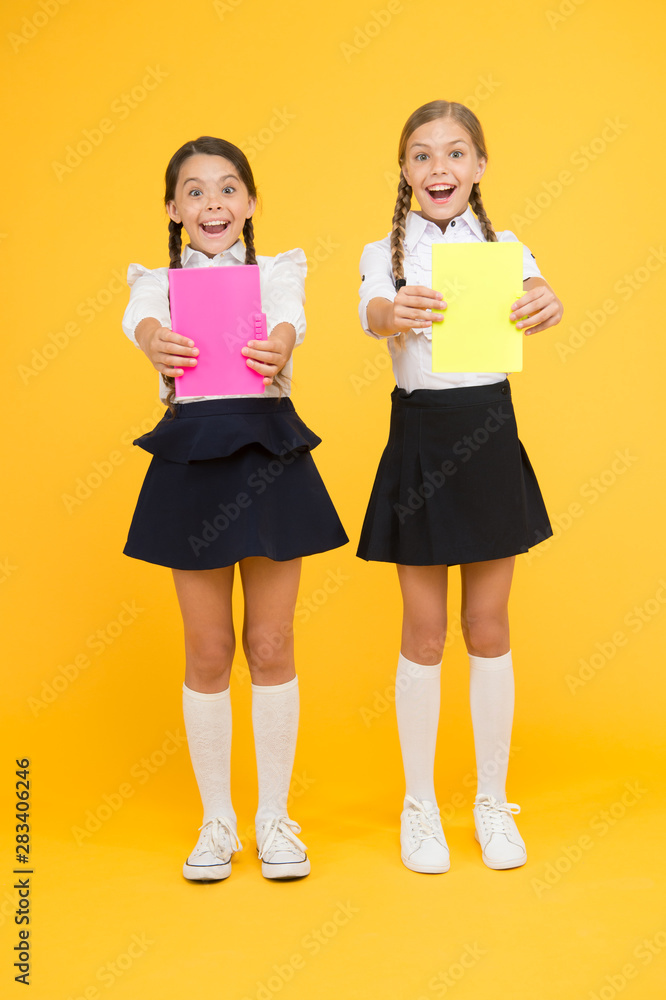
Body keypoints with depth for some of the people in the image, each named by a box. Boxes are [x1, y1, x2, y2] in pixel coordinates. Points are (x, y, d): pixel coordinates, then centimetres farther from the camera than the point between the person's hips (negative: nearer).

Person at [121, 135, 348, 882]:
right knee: (208, 653, 6)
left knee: (271, 646, 5)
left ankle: (274, 816, 22)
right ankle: (217, 819, 24)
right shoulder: (159, 280, 9)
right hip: (191, 458, 1)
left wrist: (277, 348, -40)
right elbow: (140, 316, -14)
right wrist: (156, 343, -40)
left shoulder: (277, 270, 8)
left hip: (271, 453, 0)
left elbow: (288, 316, -15)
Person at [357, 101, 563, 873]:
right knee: (424, 630, 5)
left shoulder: (502, 248, 5)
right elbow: (372, 314, -21)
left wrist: (545, 305, -42)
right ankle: (419, 805, 22)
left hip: (490, 437, 2)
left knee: (488, 626, 9)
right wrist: (396, 314, -45)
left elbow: (533, 290, -17)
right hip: (420, 440, -1)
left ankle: (493, 803, 24)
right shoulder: (386, 253, 1)